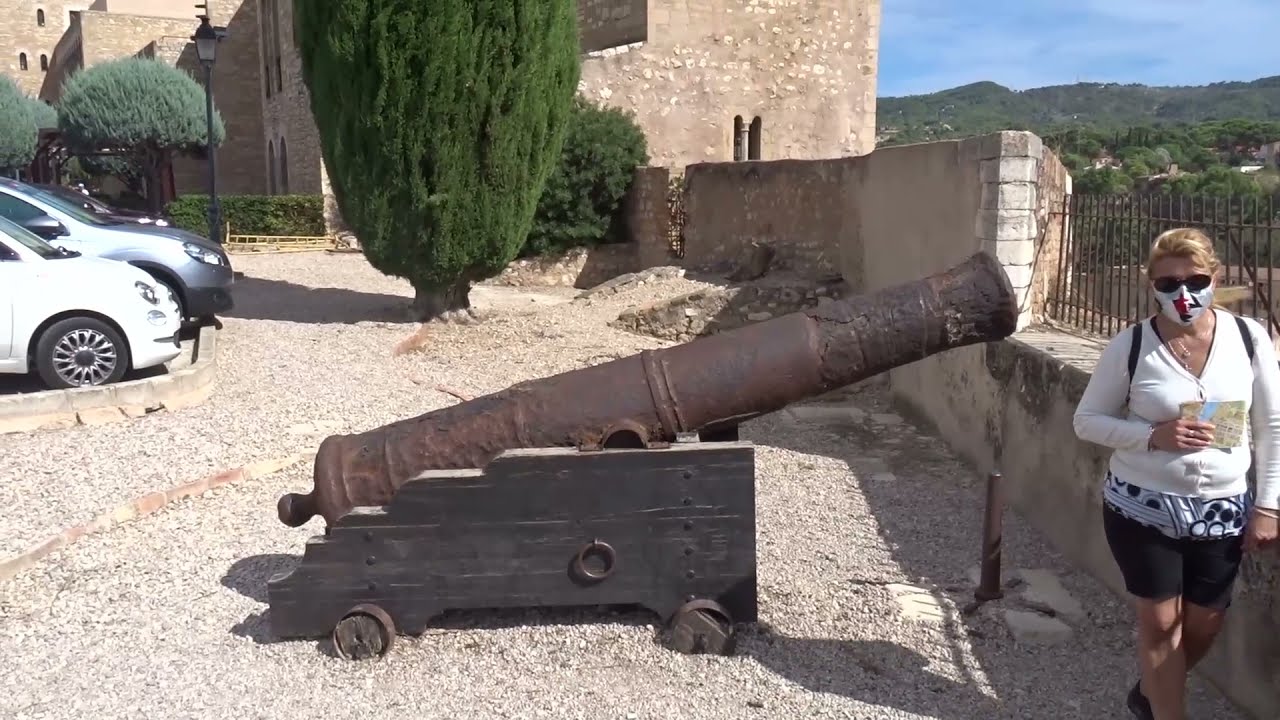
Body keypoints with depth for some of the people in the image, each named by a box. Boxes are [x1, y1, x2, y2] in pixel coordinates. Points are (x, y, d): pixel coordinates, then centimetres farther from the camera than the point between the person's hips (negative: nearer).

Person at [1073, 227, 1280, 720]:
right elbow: (1087, 420, -5)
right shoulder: (1130, 346, -12)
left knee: (1205, 623, 17)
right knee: (1160, 623, 7)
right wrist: (1153, 435, -21)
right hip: (1142, 508, -2)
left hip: (1222, 511, 3)